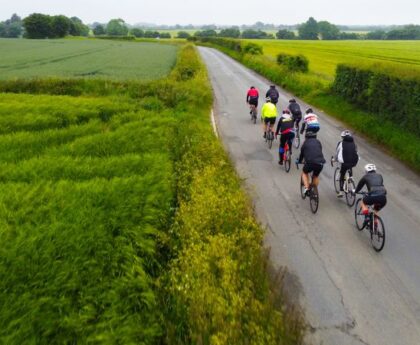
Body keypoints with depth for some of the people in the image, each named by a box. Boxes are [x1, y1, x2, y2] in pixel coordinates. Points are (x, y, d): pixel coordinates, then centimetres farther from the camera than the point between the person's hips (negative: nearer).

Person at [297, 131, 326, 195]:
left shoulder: (305, 143, 15)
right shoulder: (318, 142, 22)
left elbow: (302, 153, 24)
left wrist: (299, 161, 42)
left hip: (310, 162, -3)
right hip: (320, 163, 3)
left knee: (304, 173, 26)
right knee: (316, 176, 29)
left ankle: (307, 188, 10)